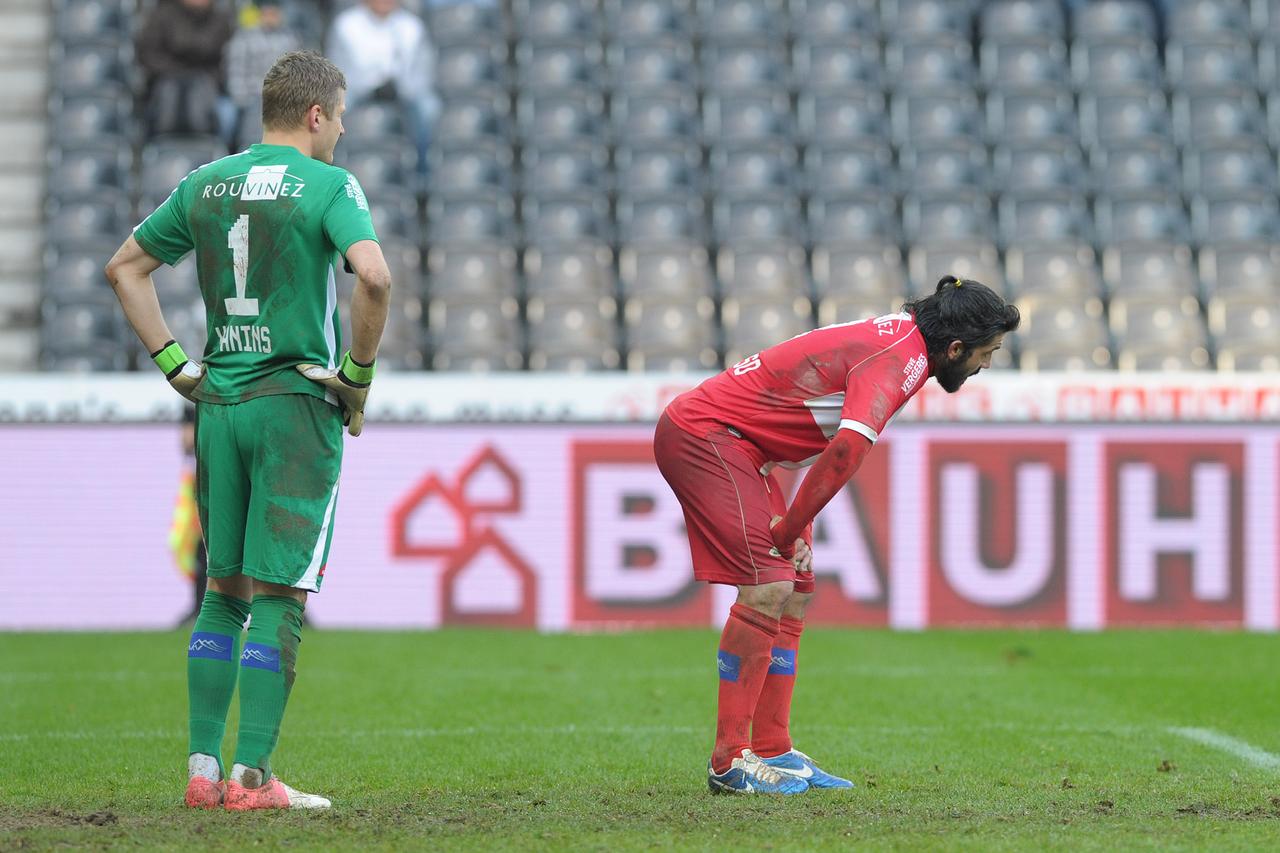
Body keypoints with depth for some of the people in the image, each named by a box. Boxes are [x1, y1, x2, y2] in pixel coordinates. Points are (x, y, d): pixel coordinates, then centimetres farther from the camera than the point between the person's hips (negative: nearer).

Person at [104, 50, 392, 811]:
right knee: (278, 596, -3)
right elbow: (374, 276, -23)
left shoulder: (205, 185, 11)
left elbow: (125, 269, 17)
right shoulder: (328, 186, -7)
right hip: (297, 405, -5)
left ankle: (202, 769, 11)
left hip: (218, 404, 5)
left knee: (222, 594, 13)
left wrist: (175, 364, 14)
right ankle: (253, 776, -5)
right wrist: (359, 371, -10)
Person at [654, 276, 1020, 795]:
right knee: (768, 587, -17)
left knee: (795, 593, 9)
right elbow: (846, 451, -31)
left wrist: (797, 526, 4)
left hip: (730, 442, 11)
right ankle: (731, 762, -16)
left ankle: (773, 752, 10)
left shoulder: (895, 339, 12)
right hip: (702, 434, -11)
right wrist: (788, 531, -19)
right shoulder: (901, 358, -19)